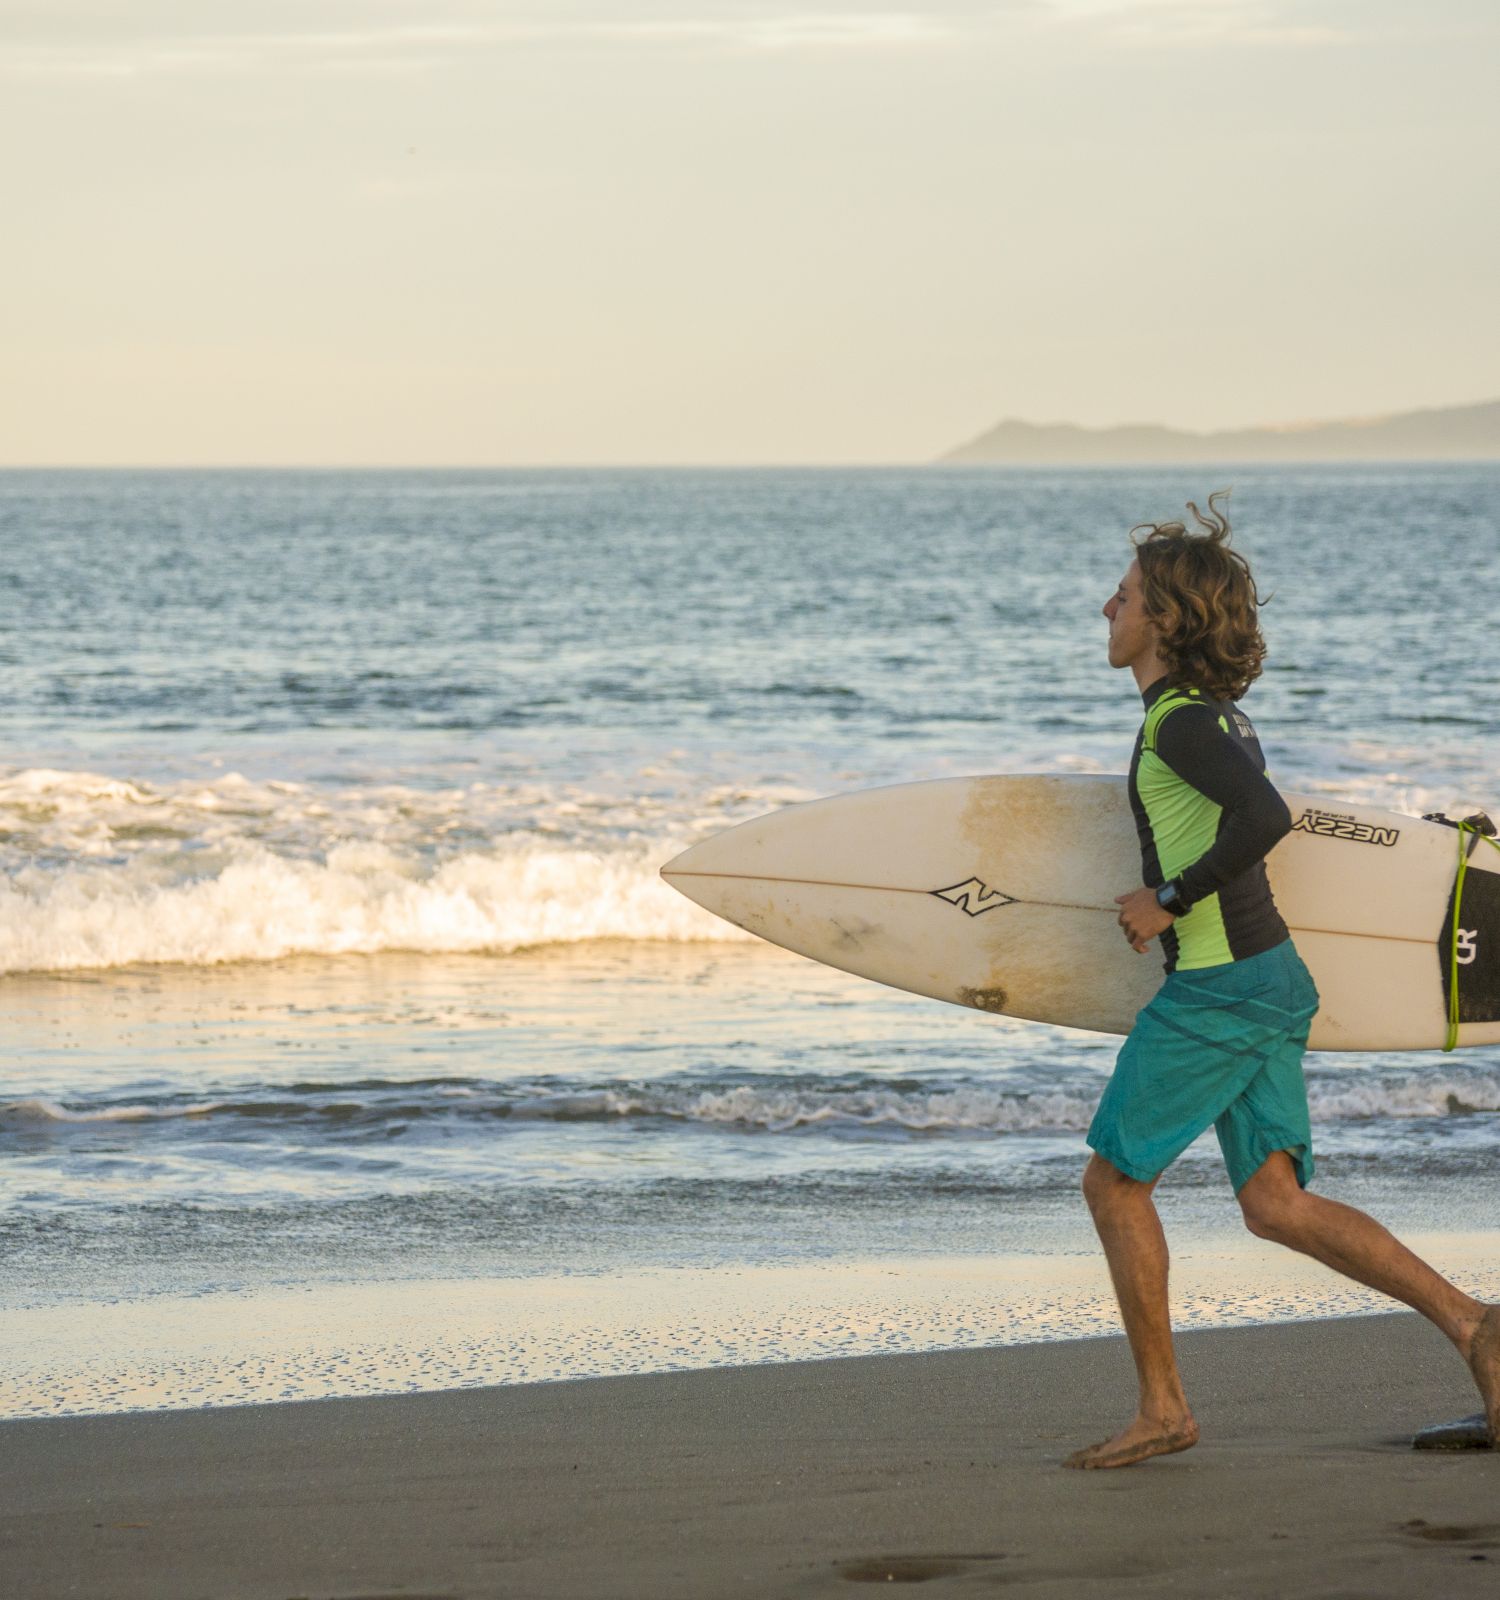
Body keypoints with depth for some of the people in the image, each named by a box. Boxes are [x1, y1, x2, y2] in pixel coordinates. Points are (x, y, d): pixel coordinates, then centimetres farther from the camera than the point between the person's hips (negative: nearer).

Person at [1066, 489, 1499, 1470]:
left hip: (1220, 985, -9)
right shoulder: (1220, 716, 14)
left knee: (1115, 1182, 2)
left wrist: (1169, 900, -19)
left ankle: (1162, 1407, 6)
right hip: (1275, 978, 9)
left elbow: (1264, 816, -29)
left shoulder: (1180, 723, -15)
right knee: (1277, 1204, 7)